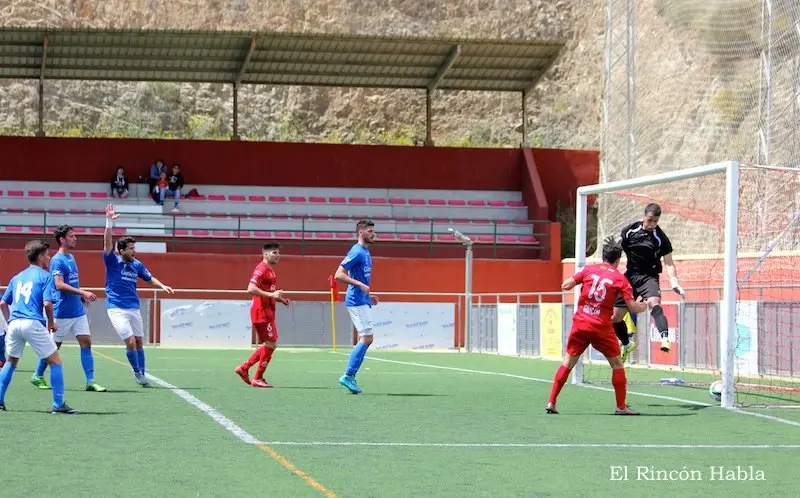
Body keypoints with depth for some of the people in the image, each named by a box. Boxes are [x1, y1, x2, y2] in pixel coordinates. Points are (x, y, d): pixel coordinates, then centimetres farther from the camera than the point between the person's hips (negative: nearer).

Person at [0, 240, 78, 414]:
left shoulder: (17, 277, 20)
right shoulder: (45, 276, 2)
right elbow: (47, 303, -9)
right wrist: (51, 323, 4)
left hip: (14, 323, 6)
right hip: (33, 323, -6)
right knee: (55, 361, 2)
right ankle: (58, 404, -3)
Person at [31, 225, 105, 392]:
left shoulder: (71, 258, 13)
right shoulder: (57, 260, -14)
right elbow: (59, 285, -25)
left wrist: (82, 295, 11)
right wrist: (83, 292, -29)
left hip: (78, 310, 7)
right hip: (62, 312, -7)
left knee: (86, 342, -2)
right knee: (54, 346, 4)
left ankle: (90, 381, -3)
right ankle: (37, 377, 21)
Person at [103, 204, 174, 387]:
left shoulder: (137, 265, 7)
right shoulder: (113, 261, -7)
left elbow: (150, 278, 21)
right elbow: (107, 243, -20)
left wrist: (162, 286, 4)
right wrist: (109, 222, -31)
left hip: (134, 308, 5)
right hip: (117, 308, -5)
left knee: (139, 342, 7)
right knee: (130, 341, -13)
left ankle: (142, 375, 16)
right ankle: (137, 372, 5)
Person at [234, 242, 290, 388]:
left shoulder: (270, 270, 18)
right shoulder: (262, 269, -13)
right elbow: (251, 289, -24)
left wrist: (280, 299, 13)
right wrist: (271, 294, -27)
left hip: (267, 312, 10)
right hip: (262, 312, -10)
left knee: (267, 345, 14)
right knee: (270, 345, -7)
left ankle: (244, 368, 19)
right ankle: (257, 379, 1)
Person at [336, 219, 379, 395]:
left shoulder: (365, 252, 16)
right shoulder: (356, 252, -13)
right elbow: (339, 275, -20)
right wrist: (360, 285, -26)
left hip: (363, 302, 10)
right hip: (357, 302, -10)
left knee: (364, 339, 8)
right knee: (366, 338, -12)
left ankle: (350, 376, 9)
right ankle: (348, 375, -10)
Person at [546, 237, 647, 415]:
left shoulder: (589, 270, 5)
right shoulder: (620, 279, 0)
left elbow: (565, 286, 4)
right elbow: (633, 307, -3)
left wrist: (578, 282, 23)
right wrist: (646, 306, 17)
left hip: (580, 324, 3)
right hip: (602, 328, -3)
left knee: (568, 362, 12)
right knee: (617, 364, 11)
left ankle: (551, 402, 8)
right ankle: (621, 406, 10)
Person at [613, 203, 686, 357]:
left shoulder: (661, 238, -8)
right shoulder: (630, 231, -2)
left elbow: (669, 263, -7)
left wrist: (674, 281, -23)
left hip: (649, 277, -3)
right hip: (630, 275, 4)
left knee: (654, 303, -35)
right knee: (615, 317, 5)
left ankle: (665, 338, -52)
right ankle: (626, 345, 32)